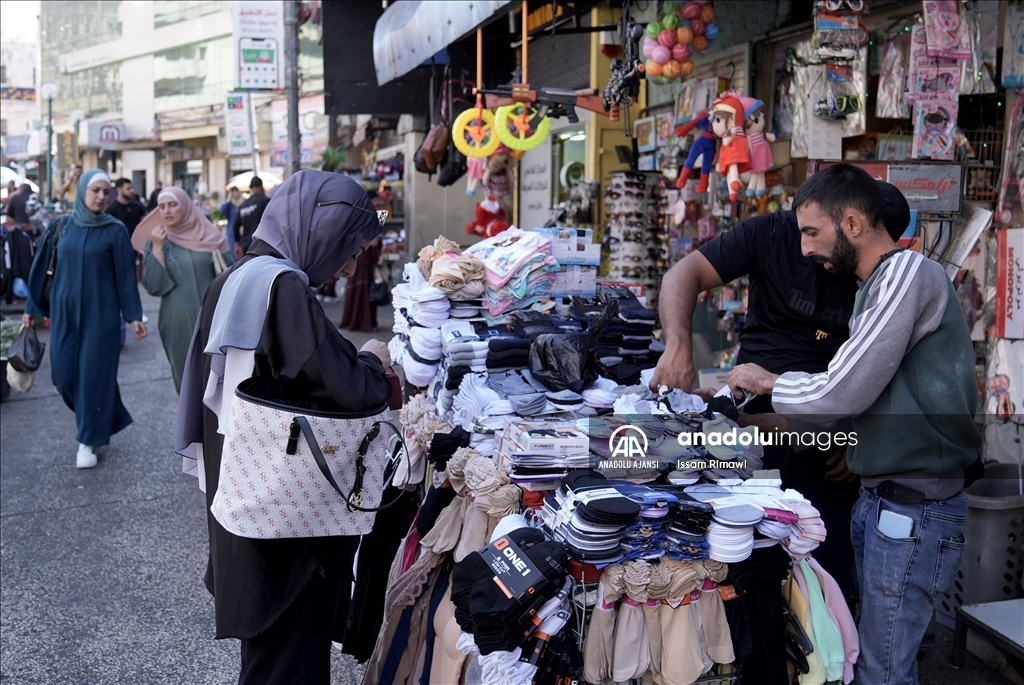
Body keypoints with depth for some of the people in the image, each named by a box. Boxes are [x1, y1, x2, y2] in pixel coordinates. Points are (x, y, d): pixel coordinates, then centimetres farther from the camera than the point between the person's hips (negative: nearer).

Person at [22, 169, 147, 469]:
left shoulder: (115, 230, -5)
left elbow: (126, 274, -5)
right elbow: (42, 267, 9)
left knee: (94, 373, -1)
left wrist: (134, 315, -9)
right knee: (65, 374, 5)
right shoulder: (60, 227, 4)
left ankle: (89, 441, 11)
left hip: (100, 312, -3)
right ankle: (105, 419, 28)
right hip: (65, 311, 4)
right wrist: (31, 307, 11)